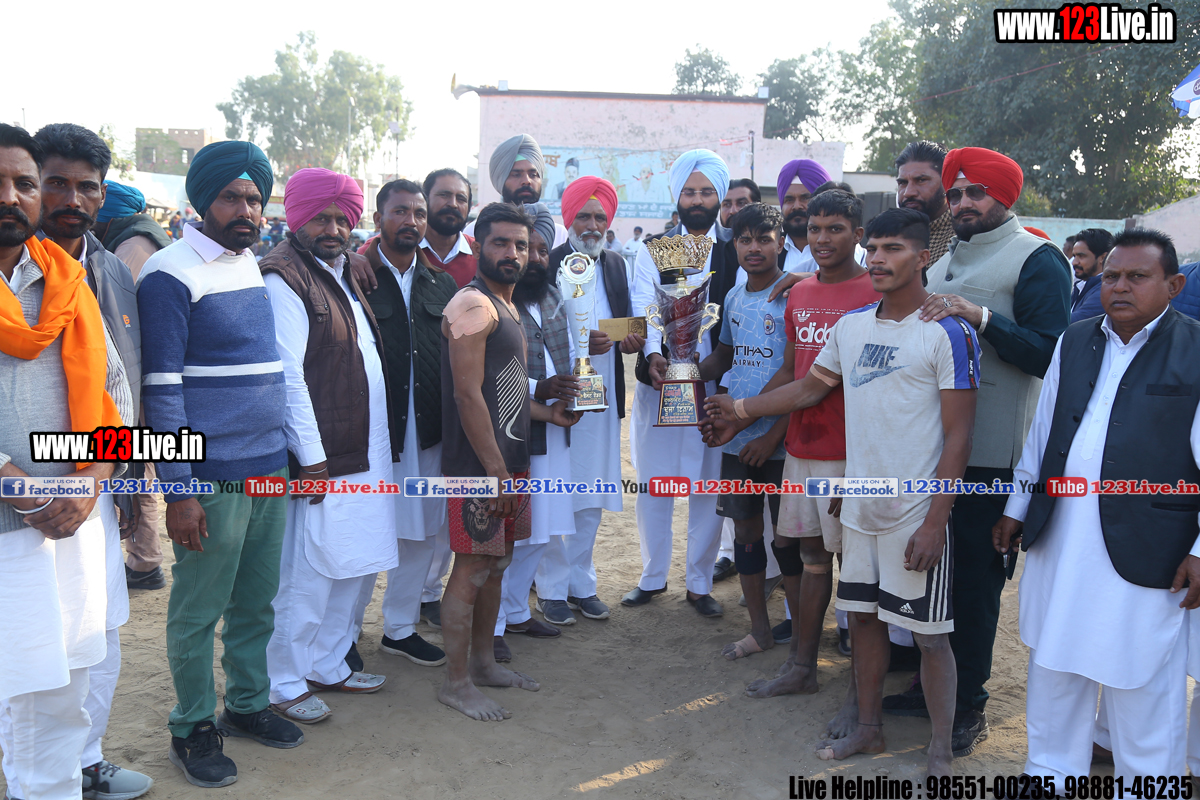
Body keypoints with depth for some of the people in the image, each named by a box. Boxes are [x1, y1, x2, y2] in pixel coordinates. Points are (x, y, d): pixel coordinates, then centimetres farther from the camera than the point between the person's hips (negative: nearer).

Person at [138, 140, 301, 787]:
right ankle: (192, 728, 23)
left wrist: (293, 455, 17)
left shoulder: (253, 265, 13)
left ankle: (247, 704, 33)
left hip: (269, 467, 7)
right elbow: (161, 388, -13)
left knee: (256, 601, 16)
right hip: (212, 478, -7)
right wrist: (178, 491, -15)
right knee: (198, 611, 6)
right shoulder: (172, 273, -10)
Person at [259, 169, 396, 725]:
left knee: (356, 565, 16)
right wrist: (311, 460, -18)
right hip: (321, 456, -9)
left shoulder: (345, 269, 16)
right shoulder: (283, 277, -12)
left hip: (365, 454, 9)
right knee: (308, 574, 1)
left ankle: (326, 665, 32)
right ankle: (284, 683, 18)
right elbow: (289, 376, -17)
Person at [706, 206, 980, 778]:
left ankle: (941, 751, 22)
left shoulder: (948, 332, -11)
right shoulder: (851, 325, 6)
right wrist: (740, 407, 18)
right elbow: (811, 388, 19)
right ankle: (869, 727, 34)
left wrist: (935, 523, -16)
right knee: (862, 616, 16)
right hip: (859, 506, 6)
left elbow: (958, 437, -13)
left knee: (929, 635, 4)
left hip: (917, 513, -6)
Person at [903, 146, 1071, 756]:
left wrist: (980, 316, -22)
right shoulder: (943, 261, 17)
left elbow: (1049, 354, -15)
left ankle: (969, 703, 16)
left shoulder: (1036, 259, -5)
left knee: (975, 575, 1)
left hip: (989, 454, -7)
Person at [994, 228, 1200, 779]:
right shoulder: (1074, 342, 9)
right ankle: (1051, 772, 37)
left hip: (1144, 553, -5)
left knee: (1143, 687, 9)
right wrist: (1017, 507, 16)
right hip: (1059, 543, 5)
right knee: (1053, 671, 18)